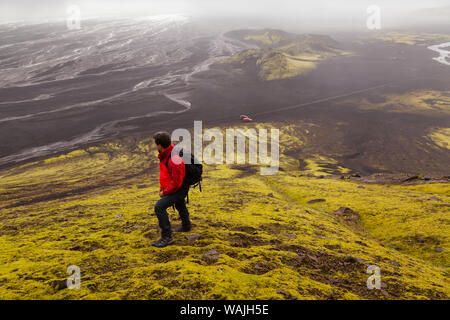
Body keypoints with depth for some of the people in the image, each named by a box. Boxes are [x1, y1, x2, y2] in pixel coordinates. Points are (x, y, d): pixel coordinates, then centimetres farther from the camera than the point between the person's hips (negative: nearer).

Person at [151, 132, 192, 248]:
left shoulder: (173, 160, -36)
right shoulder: (167, 150, -6)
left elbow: (176, 183, -33)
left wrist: (164, 192, -19)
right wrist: (162, 185, 8)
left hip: (179, 189, -10)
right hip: (174, 186, 10)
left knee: (159, 207, -21)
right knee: (179, 205, 32)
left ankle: (167, 237, -13)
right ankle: (186, 226, 59)